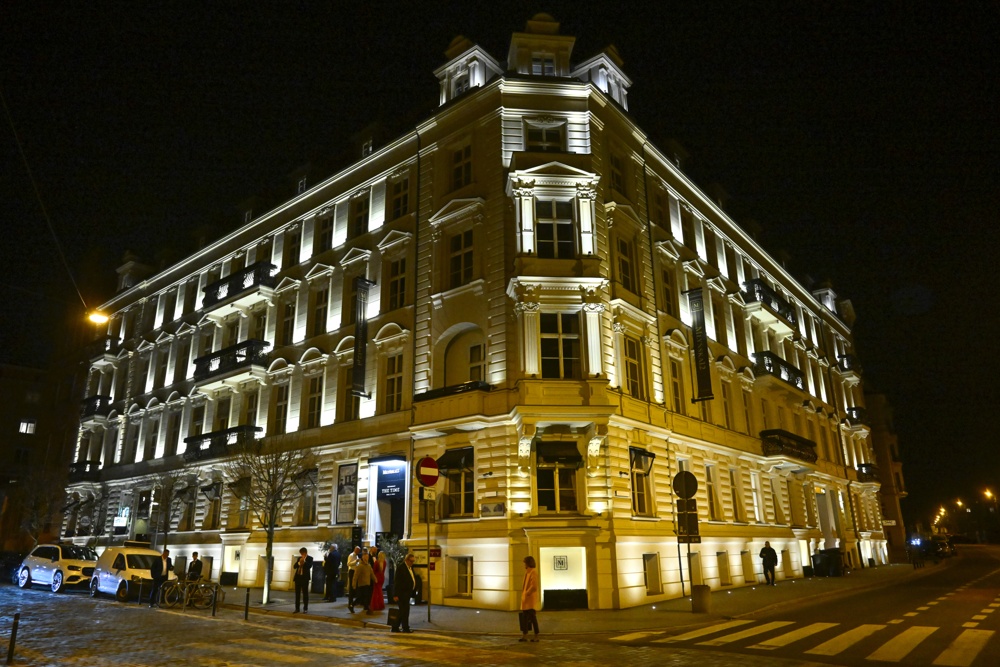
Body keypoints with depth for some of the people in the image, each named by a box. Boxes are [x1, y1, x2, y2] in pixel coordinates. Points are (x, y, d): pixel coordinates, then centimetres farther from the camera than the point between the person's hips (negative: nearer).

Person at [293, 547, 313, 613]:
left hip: (305, 577, -5)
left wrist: (304, 561, -18)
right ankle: (297, 608, 12)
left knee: (305, 593, 0)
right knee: (297, 593, 6)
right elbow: (295, 566, 5)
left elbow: (309, 566, -14)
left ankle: (305, 608, 6)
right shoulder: (299, 558, 14)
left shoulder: (310, 558, -1)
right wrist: (299, 562, -11)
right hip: (298, 577, 5)